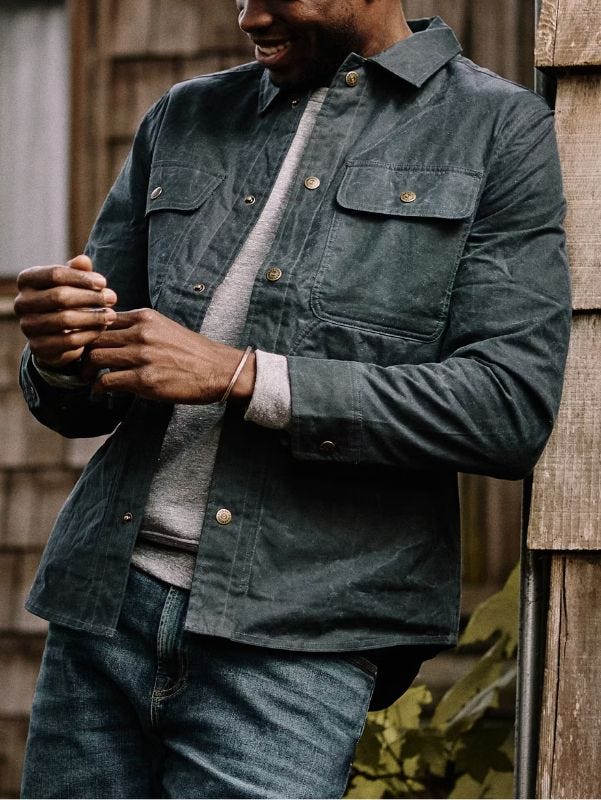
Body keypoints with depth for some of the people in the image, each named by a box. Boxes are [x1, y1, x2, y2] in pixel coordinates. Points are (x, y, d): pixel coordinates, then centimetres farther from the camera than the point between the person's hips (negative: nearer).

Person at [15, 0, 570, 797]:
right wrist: (58, 358, -7)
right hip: (104, 606, 5)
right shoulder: (184, 121, 17)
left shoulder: (497, 130, 3)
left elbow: (513, 407, -8)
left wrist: (240, 377, -13)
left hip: (290, 643, -4)